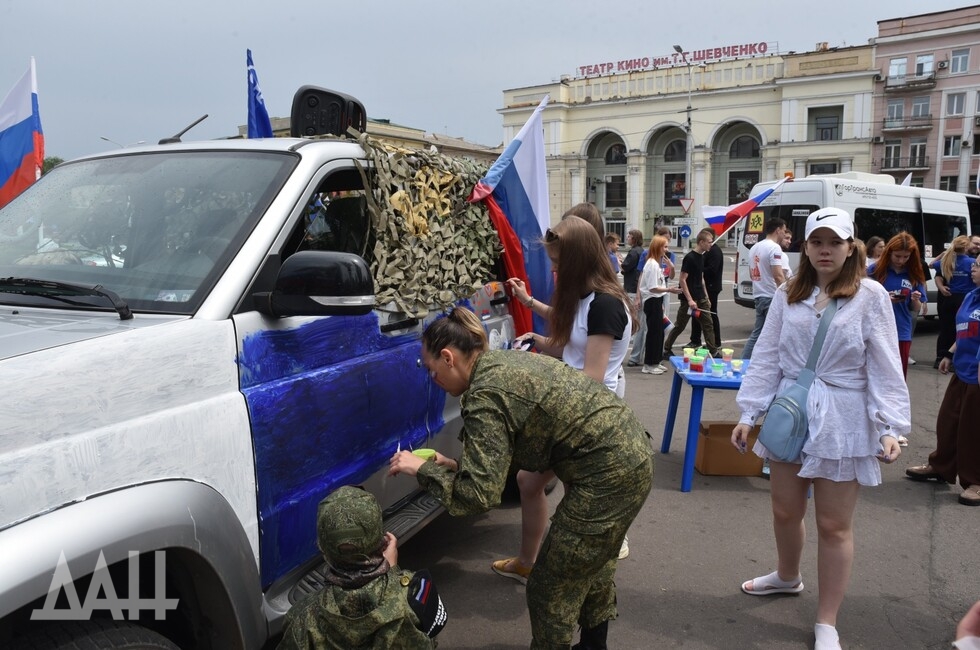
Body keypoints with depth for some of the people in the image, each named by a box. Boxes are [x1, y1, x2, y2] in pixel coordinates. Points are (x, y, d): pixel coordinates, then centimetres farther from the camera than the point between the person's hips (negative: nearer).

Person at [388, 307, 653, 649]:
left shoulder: (485, 395, -18)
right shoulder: (503, 361, 10)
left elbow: (480, 493, -20)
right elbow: (513, 449, 18)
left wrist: (423, 468, -8)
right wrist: (458, 466, 11)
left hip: (609, 475, -10)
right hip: (631, 454, 10)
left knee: (551, 588, 7)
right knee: (593, 565, 29)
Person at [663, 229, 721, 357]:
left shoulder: (701, 257, 10)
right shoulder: (689, 258, -15)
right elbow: (682, 280, -18)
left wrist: (706, 297, 16)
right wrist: (690, 300, -21)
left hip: (701, 298, 8)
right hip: (690, 299, -8)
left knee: (708, 325, 6)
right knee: (679, 326, 2)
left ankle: (713, 351, 10)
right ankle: (666, 349, 14)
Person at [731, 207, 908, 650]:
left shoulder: (870, 296, -6)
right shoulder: (787, 296, 3)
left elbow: (884, 368, -8)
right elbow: (766, 358, 3)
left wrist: (890, 427, -15)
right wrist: (748, 414, 0)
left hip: (842, 422, -3)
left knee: (834, 526, 5)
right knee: (785, 511, 16)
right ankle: (787, 577, 45)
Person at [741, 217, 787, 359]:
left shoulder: (755, 247, 14)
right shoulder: (774, 248, -13)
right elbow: (778, 276, -21)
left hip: (758, 296, 9)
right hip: (772, 298, -9)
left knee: (757, 333, 14)